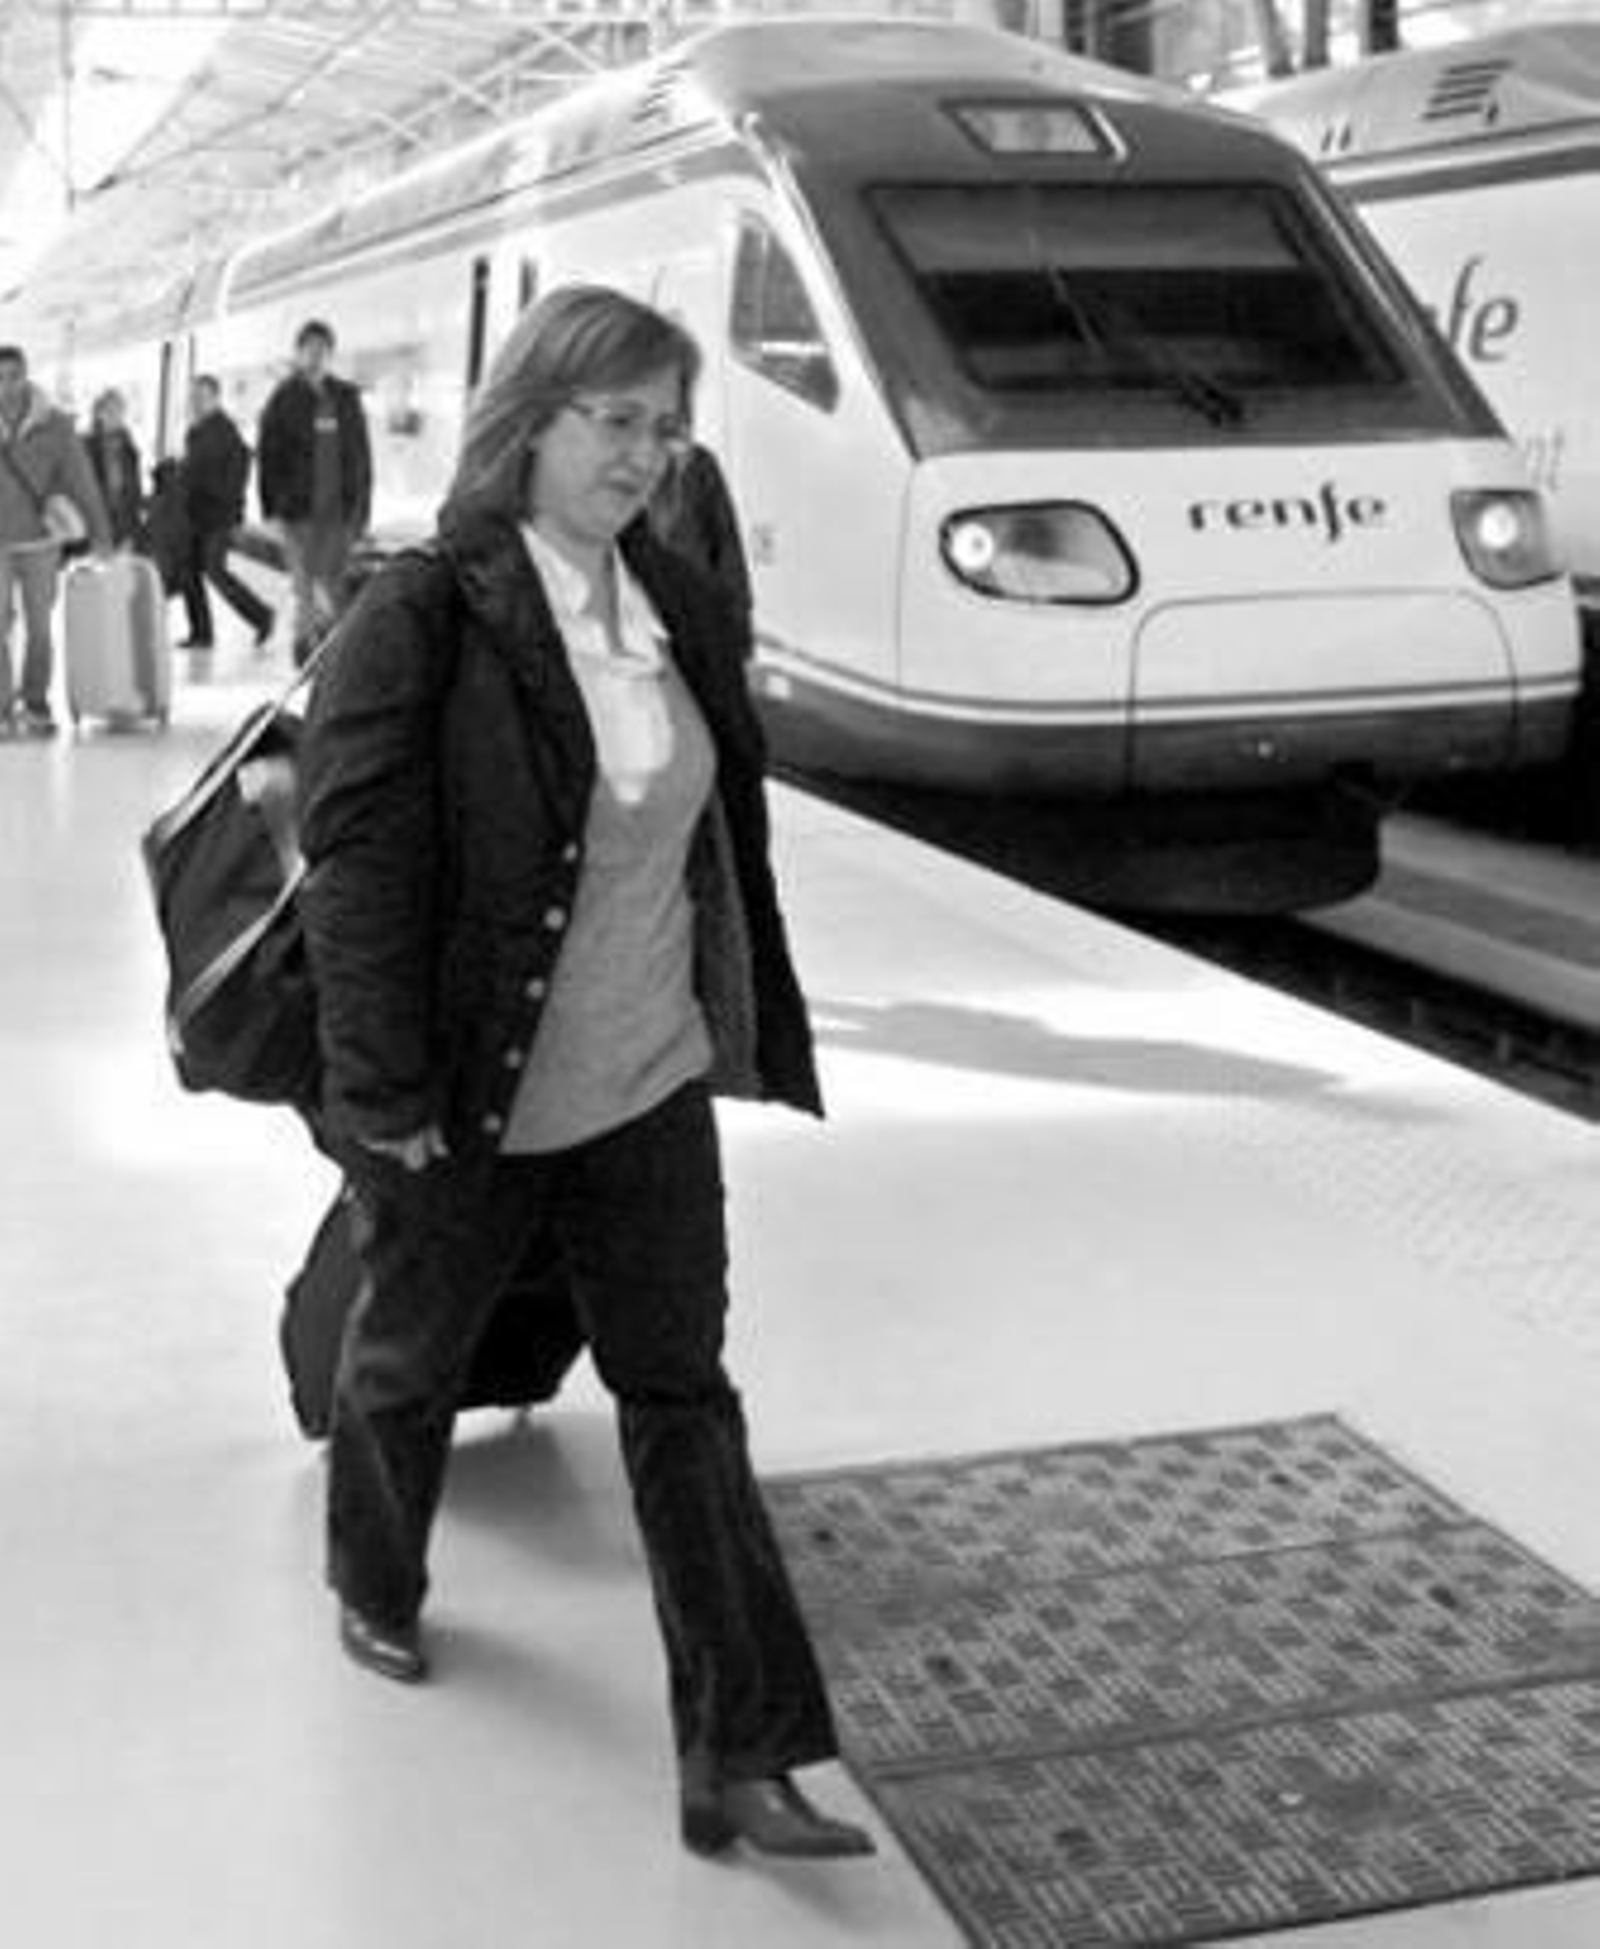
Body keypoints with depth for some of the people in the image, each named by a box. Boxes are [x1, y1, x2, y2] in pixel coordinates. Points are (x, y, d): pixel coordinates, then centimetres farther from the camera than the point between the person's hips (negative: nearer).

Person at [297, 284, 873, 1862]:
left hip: (649, 1086, 5)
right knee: (409, 1358, 20)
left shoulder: (679, 610, 2)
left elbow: (730, 831, 9)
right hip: (469, 1099, -4)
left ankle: (738, 1758, 10)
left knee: (683, 1397, 4)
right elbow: (356, 861, -18)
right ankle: (374, 1593, 50)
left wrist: (758, 1027, 10)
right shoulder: (423, 617, -16)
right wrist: (389, 1096, -19)